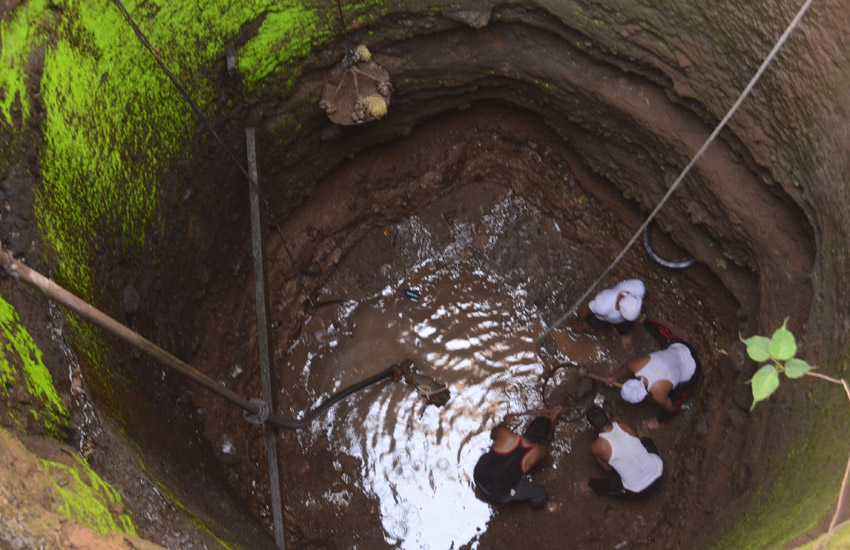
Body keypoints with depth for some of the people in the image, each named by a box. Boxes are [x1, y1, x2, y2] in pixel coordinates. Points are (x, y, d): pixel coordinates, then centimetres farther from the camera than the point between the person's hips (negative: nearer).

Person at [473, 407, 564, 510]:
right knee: (539, 493, 7)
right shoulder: (536, 453, -21)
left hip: (478, 477, 3)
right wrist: (553, 417, 18)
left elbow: (492, 434, 6)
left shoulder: (505, 436, -21)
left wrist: (505, 422, 24)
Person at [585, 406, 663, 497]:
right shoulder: (621, 424, -6)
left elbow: (608, 468, 1)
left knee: (593, 483, 10)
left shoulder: (596, 447, -16)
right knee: (646, 441, 32)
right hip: (658, 471, 4)